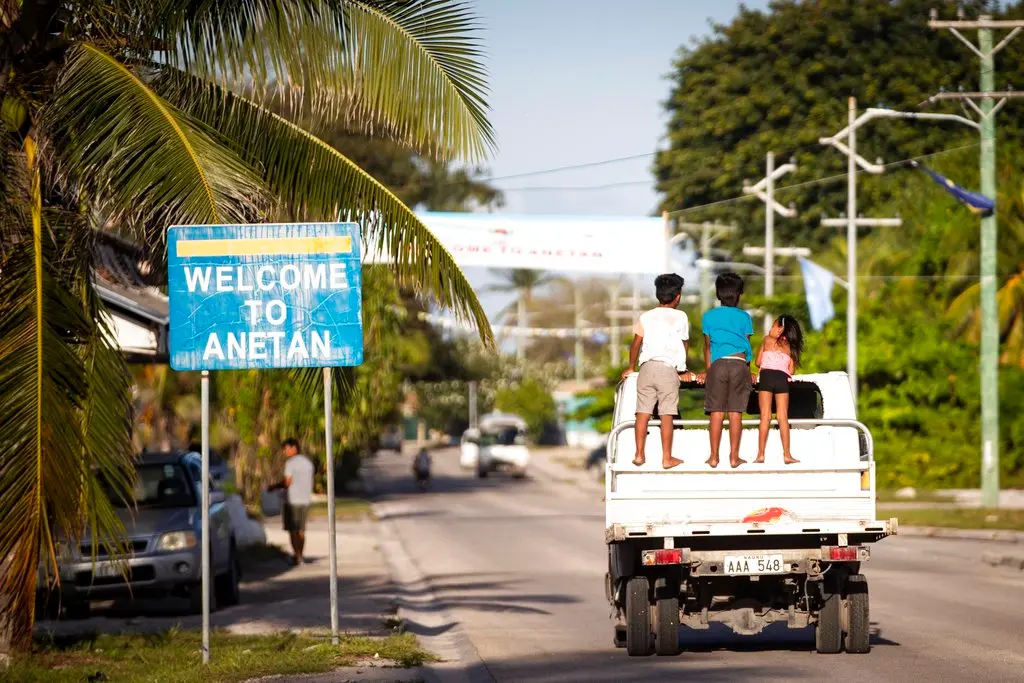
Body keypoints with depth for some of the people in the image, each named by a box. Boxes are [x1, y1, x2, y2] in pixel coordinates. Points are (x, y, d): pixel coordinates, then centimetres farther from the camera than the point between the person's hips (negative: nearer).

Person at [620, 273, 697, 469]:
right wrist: (683, 370, 28)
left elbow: (636, 344, 11)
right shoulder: (680, 317, 6)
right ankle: (667, 458, -1)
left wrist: (631, 367, 26)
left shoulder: (646, 317, 10)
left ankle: (640, 455, 2)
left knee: (643, 412, 3)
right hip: (669, 369, -2)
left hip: (647, 367, 2)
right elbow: (685, 345, 15)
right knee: (667, 415, -1)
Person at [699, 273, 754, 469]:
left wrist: (708, 370, 22)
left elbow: (708, 346, 14)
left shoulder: (709, 317, 9)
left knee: (717, 412, 1)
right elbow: (746, 344, 12)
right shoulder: (744, 317, 7)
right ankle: (734, 457, 0)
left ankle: (714, 457, 0)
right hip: (739, 364, 0)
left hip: (718, 364, 0)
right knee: (735, 412, 0)